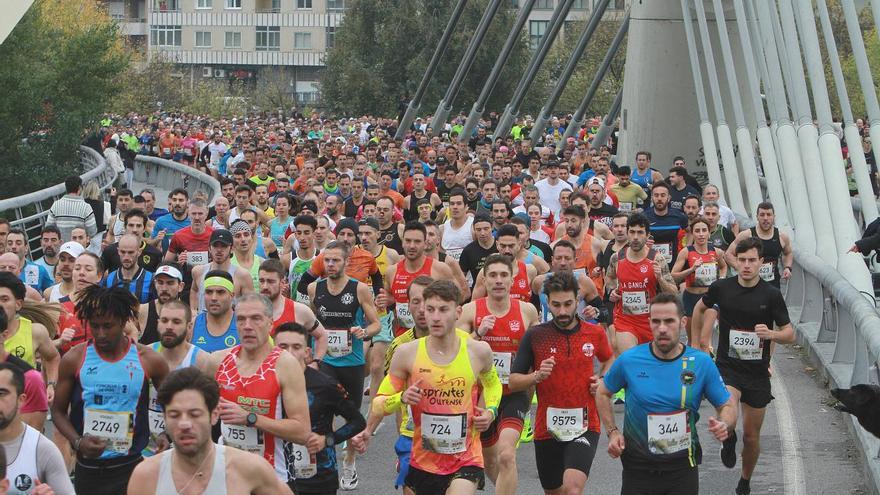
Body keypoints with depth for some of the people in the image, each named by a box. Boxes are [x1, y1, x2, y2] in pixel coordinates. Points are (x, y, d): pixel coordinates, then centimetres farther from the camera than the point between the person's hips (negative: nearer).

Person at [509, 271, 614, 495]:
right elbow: (513, 382, -1)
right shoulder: (534, 335, -4)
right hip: (547, 428, 1)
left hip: (585, 426, -1)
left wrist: (602, 381, 2)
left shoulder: (595, 333, 0)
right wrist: (536, 376, -21)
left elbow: (609, 360, 22)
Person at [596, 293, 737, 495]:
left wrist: (724, 425, -18)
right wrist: (612, 431, -1)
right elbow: (603, 393, 10)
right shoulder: (628, 360, -7)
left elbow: (728, 406, 3)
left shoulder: (702, 363, -7)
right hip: (638, 468, 0)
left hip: (683, 468, 0)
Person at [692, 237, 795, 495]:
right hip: (727, 367, -1)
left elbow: (790, 334, -4)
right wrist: (698, 340, 19)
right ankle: (729, 440, 4)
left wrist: (772, 334, -25)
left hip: (757, 371, 1)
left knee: (751, 436, 10)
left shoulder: (771, 294, -8)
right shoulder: (721, 288, -5)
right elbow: (700, 308, 16)